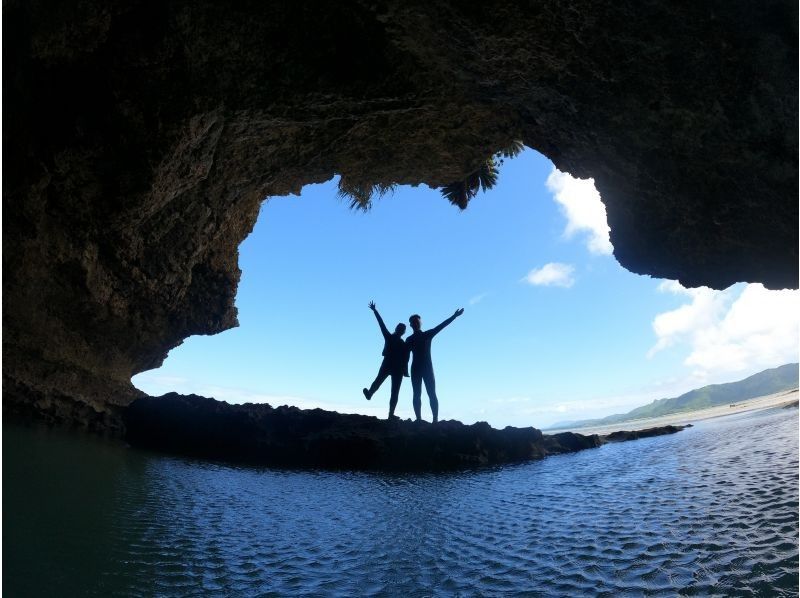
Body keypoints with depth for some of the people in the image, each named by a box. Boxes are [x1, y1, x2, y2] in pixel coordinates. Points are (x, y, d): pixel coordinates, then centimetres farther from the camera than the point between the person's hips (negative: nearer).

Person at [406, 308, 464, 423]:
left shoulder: (428, 334, 9)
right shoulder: (409, 339, 12)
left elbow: (441, 326, 1)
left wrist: (454, 316, -7)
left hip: (427, 367, -1)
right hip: (415, 368, 1)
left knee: (432, 394, -8)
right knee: (417, 395, -3)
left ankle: (435, 419, -13)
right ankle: (419, 419, -4)